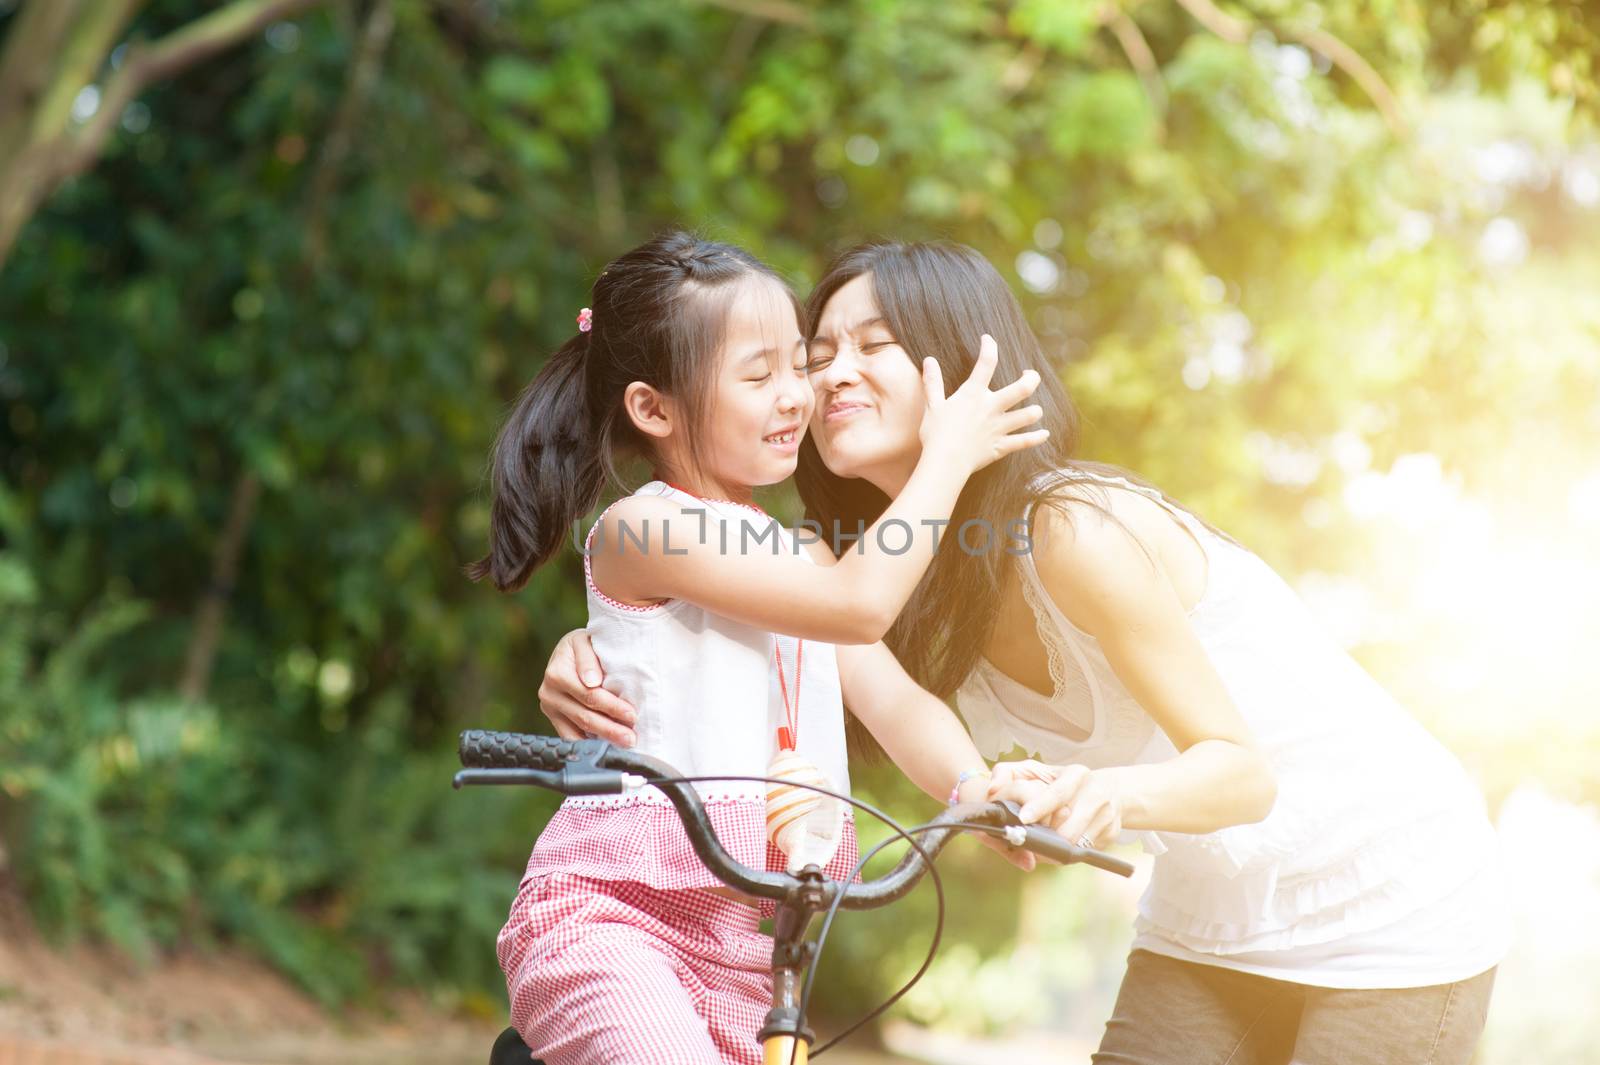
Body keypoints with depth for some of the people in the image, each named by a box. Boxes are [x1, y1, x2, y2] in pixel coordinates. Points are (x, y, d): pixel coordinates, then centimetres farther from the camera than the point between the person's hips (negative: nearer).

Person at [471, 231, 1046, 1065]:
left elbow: (894, 701, 7)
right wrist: (949, 456, -5)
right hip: (613, 911, -8)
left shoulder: (802, 557, 18)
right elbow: (860, 606, -16)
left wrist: (976, 787, -13)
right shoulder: (639, 529, -8)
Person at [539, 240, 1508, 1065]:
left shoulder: (1078, 529, -27)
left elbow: (1243, 770, -26)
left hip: (1388, 902, -6)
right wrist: (589, 657, -26)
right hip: (1210, 920, 7)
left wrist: (1106, 792, -47)